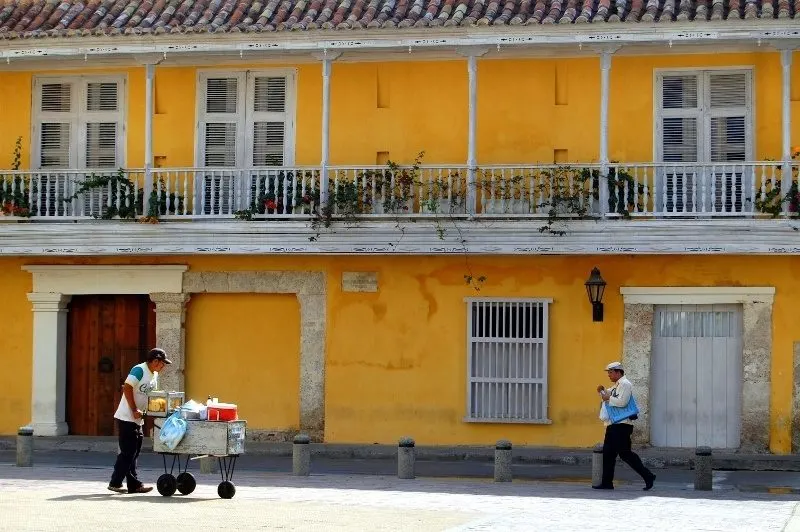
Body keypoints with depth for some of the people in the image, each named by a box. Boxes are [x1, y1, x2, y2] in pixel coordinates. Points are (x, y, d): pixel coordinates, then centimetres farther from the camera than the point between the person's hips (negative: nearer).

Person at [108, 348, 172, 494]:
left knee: (133, 453, 10)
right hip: (127, 417, -9)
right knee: (127, 452, -8)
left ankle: (134, 485, 13)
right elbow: (127, 388, -21)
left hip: (138, 419, 9)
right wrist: (134, 410, -21)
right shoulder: (139, 370, -14)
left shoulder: (154, 375, 14)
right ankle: (115, 482, -2)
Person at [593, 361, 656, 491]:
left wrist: (608, 398, -12)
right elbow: (608, 397, 32)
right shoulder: (616, 386, 21)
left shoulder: (625, 384, -10)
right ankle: (607, 482, 10)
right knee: (608, 453, 8)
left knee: (625, 453, -12)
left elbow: (622, 402, -22)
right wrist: (602, 392, 13)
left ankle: (648, 476, -6)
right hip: (613, 425, 10)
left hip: (622, 425, -10)